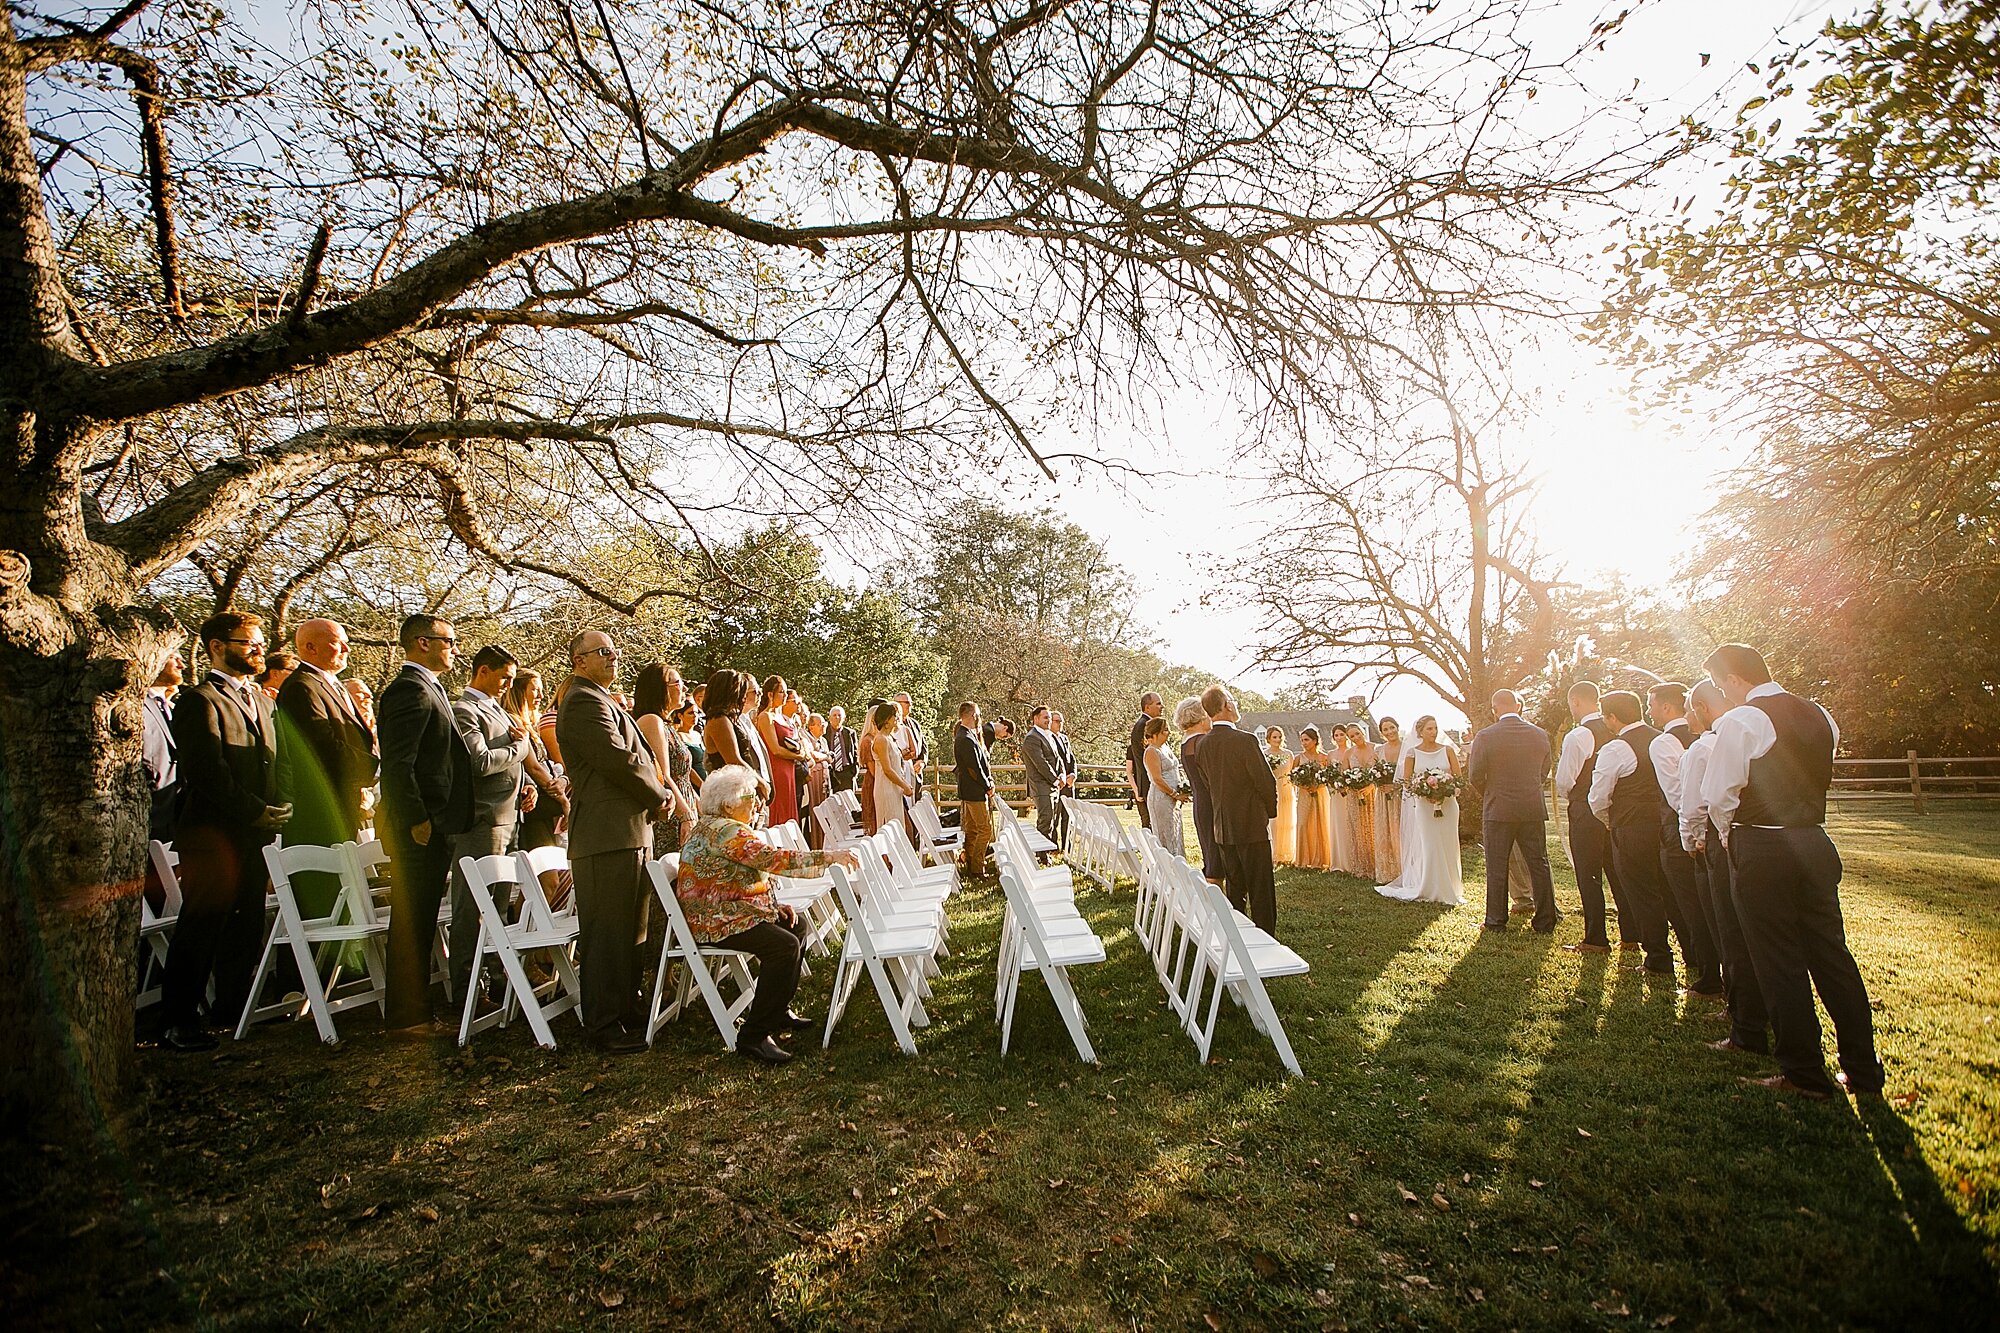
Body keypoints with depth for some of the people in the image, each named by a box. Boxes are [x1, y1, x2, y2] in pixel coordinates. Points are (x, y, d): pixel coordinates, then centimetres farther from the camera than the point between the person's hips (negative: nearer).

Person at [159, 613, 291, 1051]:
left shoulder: (261, 699, 18)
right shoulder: (200, 700, -8)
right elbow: (208, 772, -16)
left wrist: (279, 809, 8)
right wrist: (256, 811, -14)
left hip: (256, 834, 7)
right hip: (213, 834, -7)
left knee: (247, 928, 12)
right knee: (201, 928, 0)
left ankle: (232, 1006, 24)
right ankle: (179, 1020, 12)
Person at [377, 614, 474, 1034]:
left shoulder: (426, 688, 18)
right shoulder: (412, 689, -14)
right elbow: (398, 764, -22)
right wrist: (417, 821, -22)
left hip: (431, 827, 10)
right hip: (420, 828, -10)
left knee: (418, 924, 16)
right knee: (412, 924, -1)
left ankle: (413, 1009, 26)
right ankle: (406, 1016, 8)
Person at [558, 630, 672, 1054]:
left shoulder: (604, 701, 23)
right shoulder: (584, 702, -11)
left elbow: (638, 757, 23)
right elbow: (620, 760, -20)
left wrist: (661, 792, 5)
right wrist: (659, 797, -6)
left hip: (630, 831, 11)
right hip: (608, 833, -11)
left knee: (626, 930, 16)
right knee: (607, 932, -3)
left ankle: (625, 1011, 27)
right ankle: (605, 1026, 5)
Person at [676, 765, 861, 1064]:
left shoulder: (710, 826, 16)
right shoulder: (726, 831, -20)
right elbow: (773, 859, -29)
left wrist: (772, 904, 7)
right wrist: (829, 857, -26)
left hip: (724, 911, 12)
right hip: (715, 922, -12)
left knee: (795, 925, 15)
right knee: (784, 946, -26)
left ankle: (778, 1009, 22)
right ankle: (753, 1036, -21)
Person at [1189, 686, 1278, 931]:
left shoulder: (1203, 745, 3)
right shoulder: (1245, 741, -18)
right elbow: (1267, 782, -13)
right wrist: (1270, 811, 5)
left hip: (1222, 828, 7)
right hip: (1252, 827, -6)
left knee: (1234, 889, 16)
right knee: (1261, 891, 2)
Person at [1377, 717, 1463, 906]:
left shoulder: (1447, 750, 4)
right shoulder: (1412, 752, 0)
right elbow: (1406, 781, 2)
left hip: (1447, 804, 2)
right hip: (1423, 805, -2)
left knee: (1447, 846, 5)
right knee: (1427, 847, -3)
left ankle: (1449, 890, 15)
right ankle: (1429, 890, 5)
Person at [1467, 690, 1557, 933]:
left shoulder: (1485, 736, -11)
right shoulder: (1540, 735, 1)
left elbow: (1475, 776, -7)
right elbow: (1544, 771, 12)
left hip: (1498, 810, -3)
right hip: (1533, 809, 3)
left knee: (1497, 868, 5)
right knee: (1539, 865, 11)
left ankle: (1496, 921, 11)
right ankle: (1545, 921, 16)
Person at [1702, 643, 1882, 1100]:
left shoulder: (1739, 721, -13)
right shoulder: (1820, 716, 9)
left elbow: (1719, 794, -13)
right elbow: (1822, 778, 17)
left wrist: (1728, 836, 4)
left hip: (1761, 850, -7)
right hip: (1815, 842, 7)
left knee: (1780, 963, 3)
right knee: (1831, 955, 14)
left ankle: (1803, 1073, 12)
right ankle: (1863, 1072, 22)